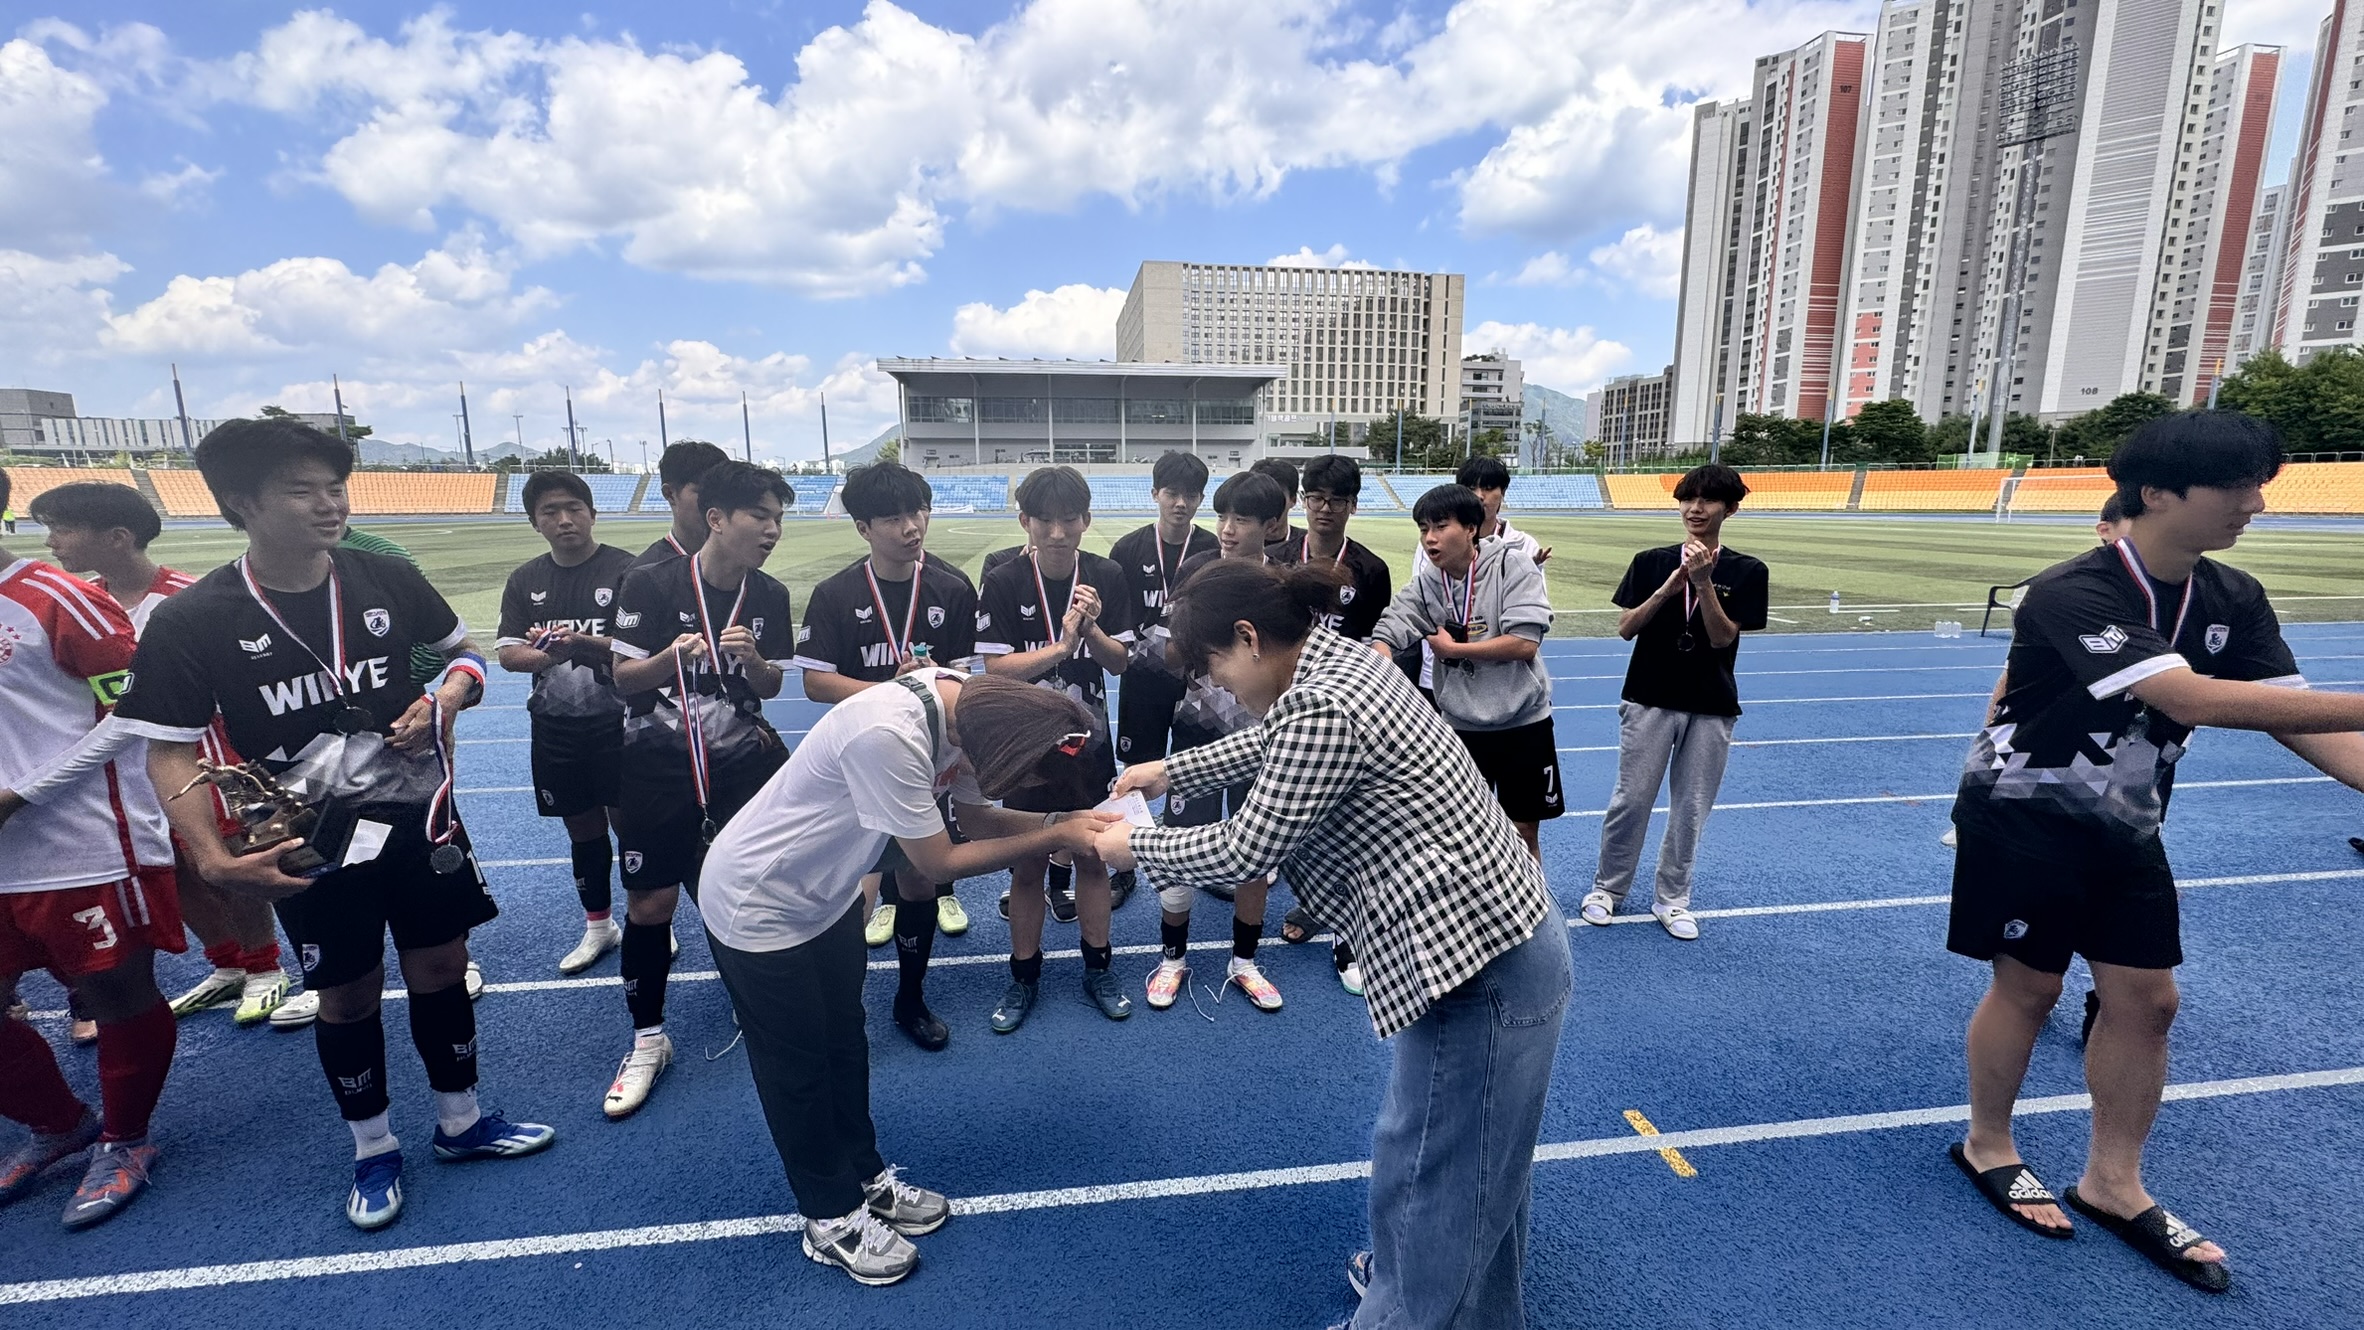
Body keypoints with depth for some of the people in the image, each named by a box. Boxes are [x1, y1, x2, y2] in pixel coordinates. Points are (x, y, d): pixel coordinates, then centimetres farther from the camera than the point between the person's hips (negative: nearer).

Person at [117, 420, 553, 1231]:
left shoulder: (387, 579, -6)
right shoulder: (188, 623, -12)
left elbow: (464, 653, 10)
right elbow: (172, 752, -7)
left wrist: (447, 696, -12)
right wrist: (213, 861, -20)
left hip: (421, 819, 2)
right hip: (308, 845, -2)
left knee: (440, 968, 13)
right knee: (348, 996, 11)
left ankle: (460, 1123, 34)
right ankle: (373, 1152, 35)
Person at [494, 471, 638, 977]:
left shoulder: (625, 569, -8)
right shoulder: (525, 580, 8)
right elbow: (507, 652, 3)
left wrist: (585, 643, -29)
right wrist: (547, 654, -17)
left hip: (617, 723, -5)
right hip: (555, 727, 5)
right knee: (582, 827, 15)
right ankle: (598, 927, 32)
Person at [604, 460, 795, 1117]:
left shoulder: (771, 596, 0)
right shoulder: (651, 583, -10)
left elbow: (771, 687, 6)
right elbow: (624, 679, -8)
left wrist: (752, 660, -16)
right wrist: (675, 655, -28)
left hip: (742, 756, 3)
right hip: (657, 762, -2)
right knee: (650, 903, 2)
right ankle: (647, 1040, 22)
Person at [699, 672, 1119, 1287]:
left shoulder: (965, 703, -16)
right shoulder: (886, 735, -41)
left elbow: (978, 818, -4)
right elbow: (940, 863, -29)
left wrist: (1065, 818, -18)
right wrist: (1055, 838, -24)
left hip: (826, 891, 7)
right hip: (757, 908, -7)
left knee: (845, 1041, 20)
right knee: (797, 1066, 10)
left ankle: (864, 1177, 39)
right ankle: (831, 1217, 30)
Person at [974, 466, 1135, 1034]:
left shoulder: (1107, 578, -5)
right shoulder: (1002, 584, -12)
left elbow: (1120, 662, -1)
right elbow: (995, 668, -15)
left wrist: (1091, 629, -21)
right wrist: (1061, 646, -24)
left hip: (1088, 743, 2)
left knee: (1092, 856, 12)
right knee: (1027, 866, 8)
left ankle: (1098, 967, 30)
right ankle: (1024, 976, 27)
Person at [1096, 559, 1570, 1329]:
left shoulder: (1323, 709, -25)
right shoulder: (1337, 659, 6)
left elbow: (1243, 851, -17)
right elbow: (1268, 745, 25)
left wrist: (1134, 847, -2)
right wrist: (1170, 772, 24)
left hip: (1479, 961, -10)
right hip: (1492, 939, 10)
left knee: (1435, 1171, 9)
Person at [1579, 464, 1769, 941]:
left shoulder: (1746, 572, -1)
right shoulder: (1651, 562, 0)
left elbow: (1722, 637, -10)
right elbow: (1625, 628, -5)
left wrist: (1703, 582, -21)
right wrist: (1669, 587, -17)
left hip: (1712, 709, 0)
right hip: (1649, 700, 0)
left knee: (1691, 808, 7)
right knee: (1631, 800, 3)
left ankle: (1673, 898, 23)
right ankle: (1608, 887, 20)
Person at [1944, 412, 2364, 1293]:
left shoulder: (2235, 600, 0)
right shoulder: (2073, 593, -25)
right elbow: (2192, 700, -34)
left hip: (2123, 826, 7)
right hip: (2024, 818, -7)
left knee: (2147, 998, 9)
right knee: (2028, 988, 4)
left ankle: (2112, 1183, 27)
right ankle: (1986, 1147, 27)